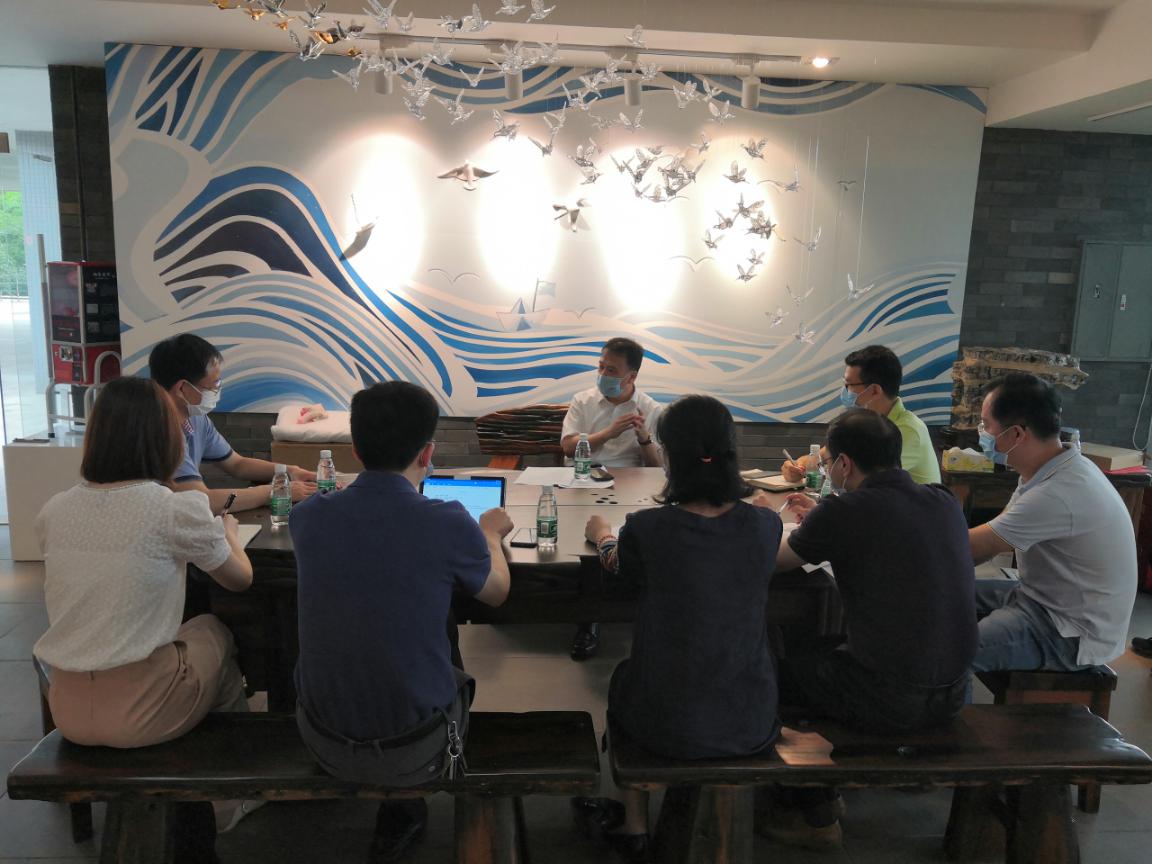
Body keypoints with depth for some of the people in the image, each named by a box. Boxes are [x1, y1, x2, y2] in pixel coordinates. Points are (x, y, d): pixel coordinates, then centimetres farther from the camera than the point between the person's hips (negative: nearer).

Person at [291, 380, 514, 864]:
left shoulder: (307, 517, -12)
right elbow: (496, 594, 0)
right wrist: (491, 534, 18)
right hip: (414, 754, -3)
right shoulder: (449, 525, -22)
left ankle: (401, 814, 43)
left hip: (323, 743, 3)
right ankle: (400, 817, 40)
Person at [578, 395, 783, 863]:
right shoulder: (765, 525, -12)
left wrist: (601, 534, 27)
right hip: (751, 726, 3)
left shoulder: (647, 529, -21)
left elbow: (617, 564, 4)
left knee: (623, 677, 30)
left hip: (670, 727, -2)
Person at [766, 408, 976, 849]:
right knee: (821, 649, 28)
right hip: (952, 693, 7)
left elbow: (777, 561, 0)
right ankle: (823, 790, 41)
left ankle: (816, 817, 30)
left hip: (890, 701, -7)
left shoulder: (843, 511, -18)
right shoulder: (944, 501, 1)